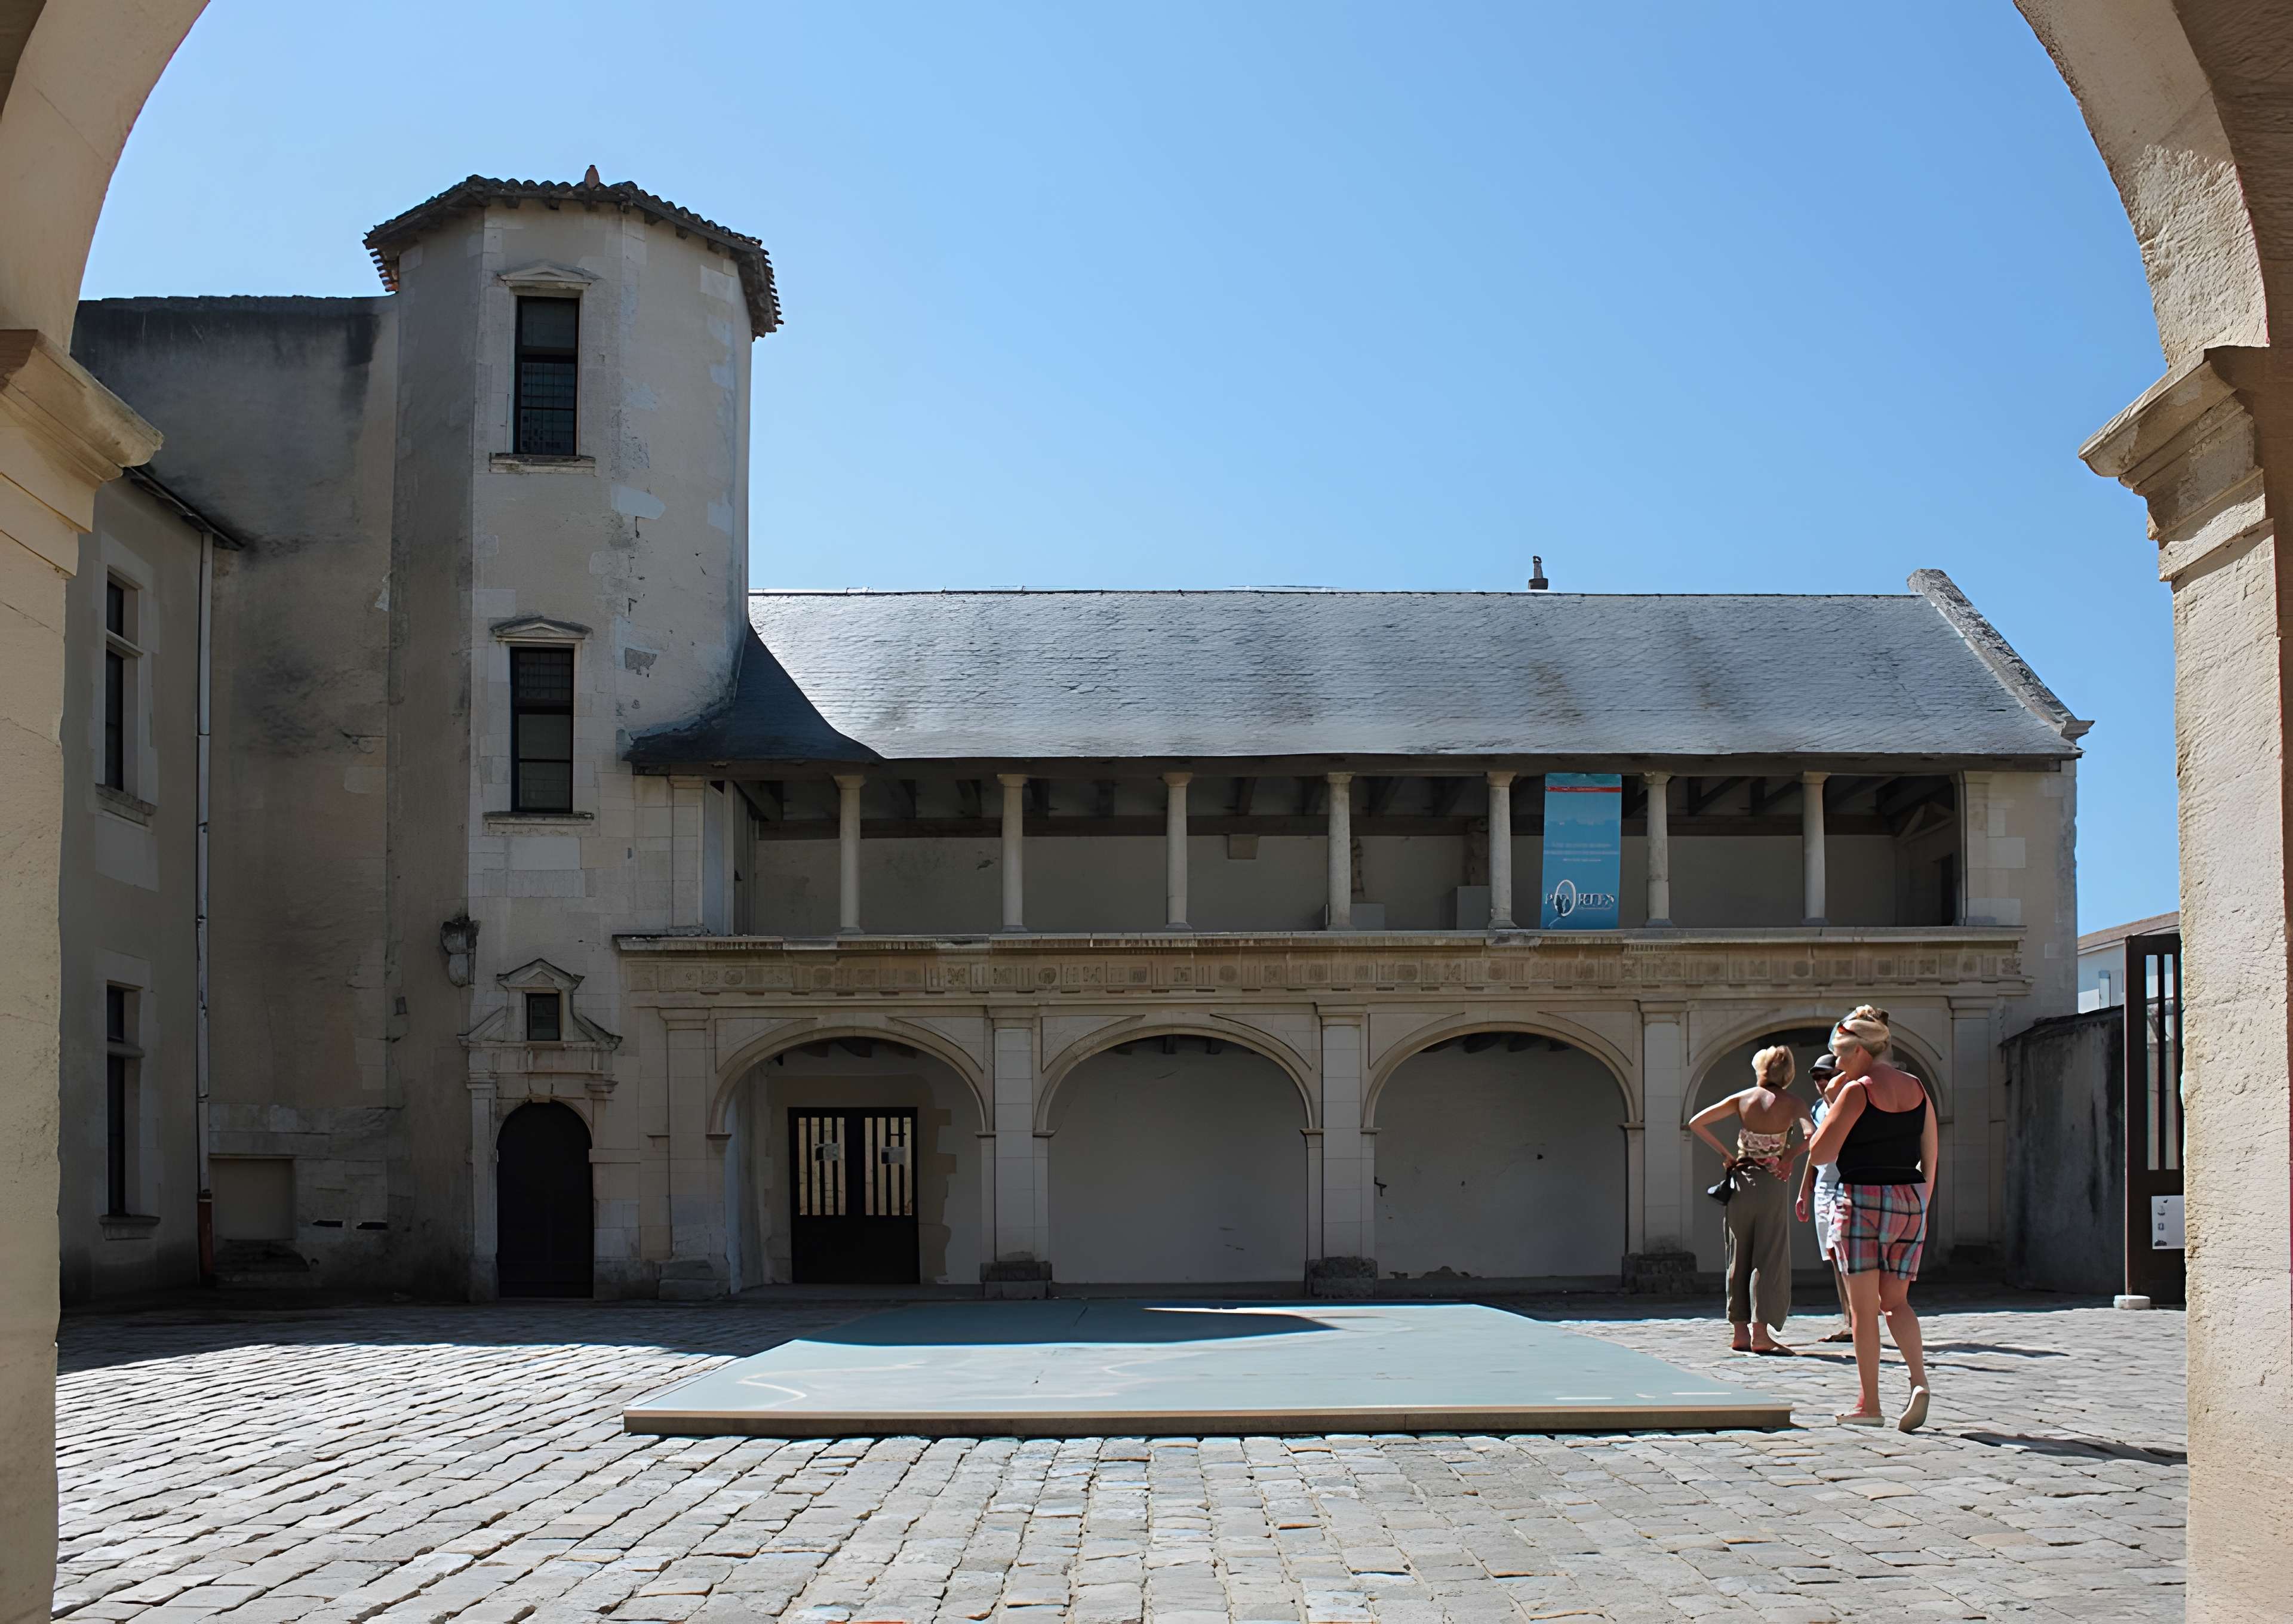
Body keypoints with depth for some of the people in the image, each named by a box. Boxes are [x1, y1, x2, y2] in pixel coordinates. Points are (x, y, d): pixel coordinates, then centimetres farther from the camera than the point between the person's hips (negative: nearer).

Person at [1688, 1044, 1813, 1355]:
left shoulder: (1743, 1099, 2)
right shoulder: (1790, 1104, -4)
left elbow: (1696, 1123, -1)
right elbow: (1812, 1135, -21)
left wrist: (1725, 1153, 5)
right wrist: (1790, 1155, -5)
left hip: (1741, 1180, 3)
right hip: (1773, 1183, -3)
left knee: (1739, 1257, 10)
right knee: (1769, 1257, 1)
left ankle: (1740, 1332, 11)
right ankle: (1760, 1332, -5)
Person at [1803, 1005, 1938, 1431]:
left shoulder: (1857, 1091, -11)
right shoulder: (1917, 1089, 8)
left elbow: (1820, 1154, -11)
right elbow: (1930, 1159, 12)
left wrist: (1833, 1103, -1)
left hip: (1863, 1198, -6)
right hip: (1911, 1201, 6)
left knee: (1864, 1307, 3)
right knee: (1896, 1301, 13)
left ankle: (1869, 1404, 6)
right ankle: (1919, 1380, -10)